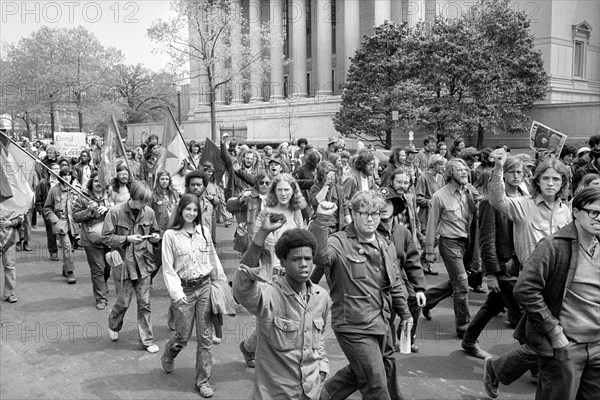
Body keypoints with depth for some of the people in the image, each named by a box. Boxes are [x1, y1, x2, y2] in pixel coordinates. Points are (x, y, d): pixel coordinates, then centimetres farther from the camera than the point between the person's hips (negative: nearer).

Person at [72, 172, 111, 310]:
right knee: (97, 269, 0)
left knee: (108, 267, 12)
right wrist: (90, 210, -16)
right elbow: (75, 216, -3)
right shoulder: (83, 198, 1)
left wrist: (107, 210, -16)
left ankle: (102, 288, 40)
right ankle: (101, 298, 12)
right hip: (91, 241, -2)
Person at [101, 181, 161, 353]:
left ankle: (146, 340, 16)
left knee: (144, 303, 5)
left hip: (143, 263, 3)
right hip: (123, 263, -3)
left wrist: (155, 237, -8)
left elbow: (155, 233, 14)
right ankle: (113, 326, 41)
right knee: (123, 302, 9)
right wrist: (127, 239, -20)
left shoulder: (149, 212, -2)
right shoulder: (115, 212, -12)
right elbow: (106, 237, -9)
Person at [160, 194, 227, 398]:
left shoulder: (204, 231, 3)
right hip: (184, 290, -3)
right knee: (183, 335, 6)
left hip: (205, 287, 3)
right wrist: (176, 293, -16)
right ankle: (168, 358, 40)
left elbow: (213, 259, 12)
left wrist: (222, 282, 12)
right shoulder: (170, 235, -6)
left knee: (205, 336, 3)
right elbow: (168, 268, -7)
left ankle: (202, 380, 16)